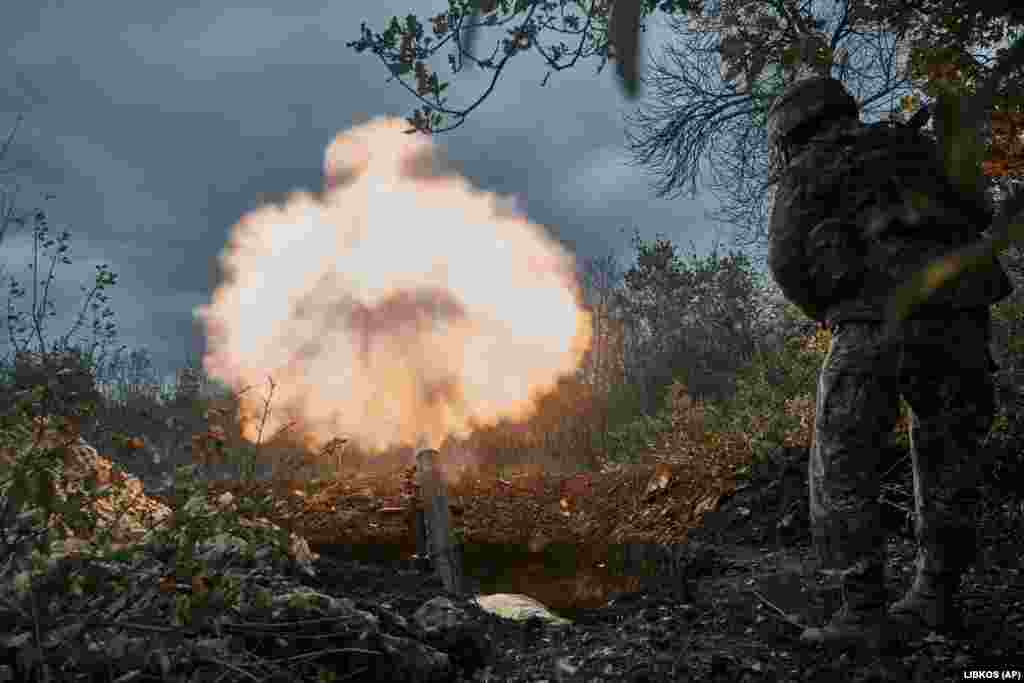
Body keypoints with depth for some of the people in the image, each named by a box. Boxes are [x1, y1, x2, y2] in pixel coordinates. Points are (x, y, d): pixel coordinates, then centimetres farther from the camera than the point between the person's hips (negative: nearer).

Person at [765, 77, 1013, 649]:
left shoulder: (808, 171, 11)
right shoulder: (914, 146, 26)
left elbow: (788, 260, 0)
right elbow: (981, 219, 30)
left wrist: (831, 314, 16)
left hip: (879, 320, -5)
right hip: (958, 316, 6)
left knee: (842, 472, 3)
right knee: (947, 458, 19)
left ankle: (865, 614, 0)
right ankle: (935, 598, 24)